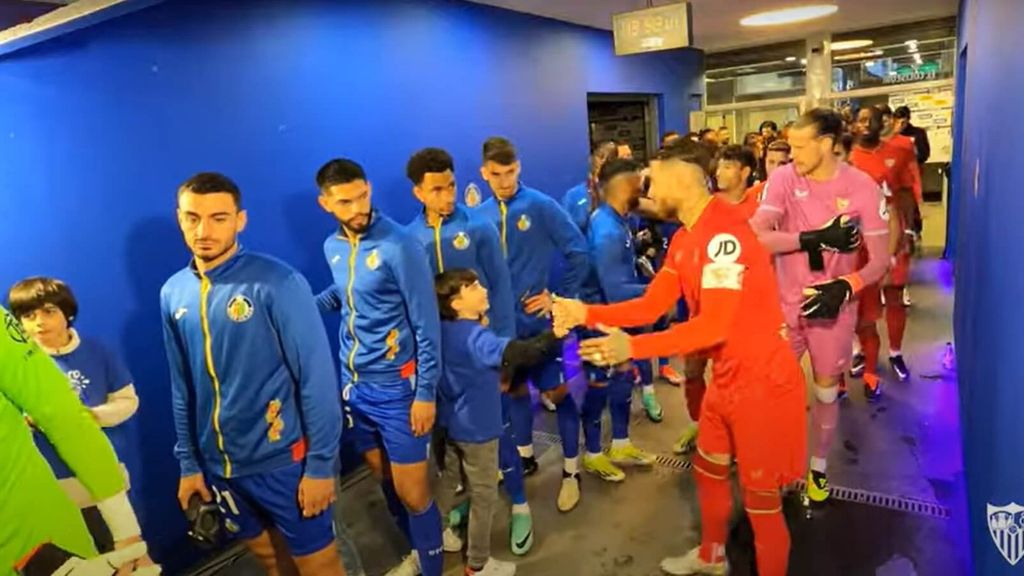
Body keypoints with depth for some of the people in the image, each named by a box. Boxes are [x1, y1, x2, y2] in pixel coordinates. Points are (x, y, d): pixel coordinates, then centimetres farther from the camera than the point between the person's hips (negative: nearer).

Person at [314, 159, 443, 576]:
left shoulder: (399, 245, -18)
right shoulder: (332, 247, 3)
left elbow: (427, 323, -15)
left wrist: (426, 392, -15)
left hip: (397, 386, -6)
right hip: (353, 383, 7)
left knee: (411, 492, 3)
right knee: (383, 480, 20)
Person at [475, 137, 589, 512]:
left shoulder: (541, 206, -11)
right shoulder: (480, 216, -1)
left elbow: (578, 252, -10)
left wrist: (562, 296, -9)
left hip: (539, 316, -4)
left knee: (556, 391, 4)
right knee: (515, 388, 18)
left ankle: (571, 470, 20)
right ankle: (524, 456, 38)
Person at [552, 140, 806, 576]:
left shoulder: (724, 233, -26)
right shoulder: (685, 240, 6)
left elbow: (714, 325, -31)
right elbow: (651, 305, 2)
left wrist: (632, 347, -34)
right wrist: (586, 313, -10)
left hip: (763, 383, -10)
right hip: (726, 380, 10)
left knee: (761, 499, 7)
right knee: (708, 470, 26)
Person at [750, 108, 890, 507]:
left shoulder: (862, 187, -12)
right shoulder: (783, 178, -11)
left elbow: (879, 260, -9)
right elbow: (755, 238, -22)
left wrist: (844, 287, -26)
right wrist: (816, 238, -27)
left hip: (833, 304, 0)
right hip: (784, 302, 1)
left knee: (826, 392, 14)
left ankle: (818, 467, 37)